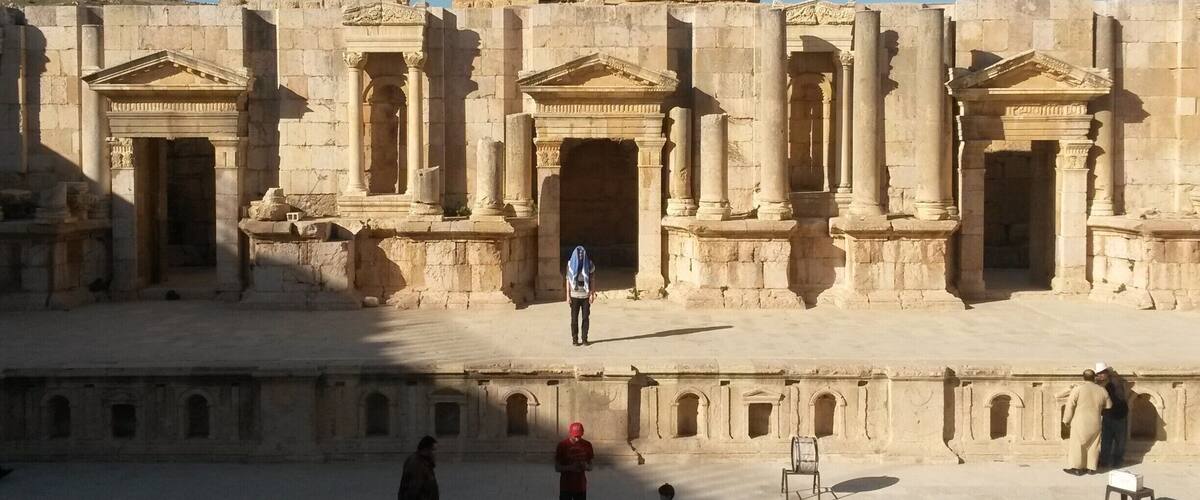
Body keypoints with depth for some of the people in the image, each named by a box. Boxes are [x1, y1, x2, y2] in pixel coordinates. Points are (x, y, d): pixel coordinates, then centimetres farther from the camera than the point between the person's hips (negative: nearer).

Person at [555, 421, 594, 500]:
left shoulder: (587, 445, -1)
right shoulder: (562, 445, -10)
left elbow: (590, 467, 7)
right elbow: (557, 467, -7)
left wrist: (586, 466, -17)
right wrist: (570, 467, -24)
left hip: (581, 487, 3)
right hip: (566, 487, -2)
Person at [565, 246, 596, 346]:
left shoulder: (588, 265, 1)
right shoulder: (570, 265, 0)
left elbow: (591, 281, 2)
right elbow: (568, 281, 1)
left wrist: (592, 294, -8)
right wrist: (568, 296, -5)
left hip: (585, 295, 1)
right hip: (574, 295, -1)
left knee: (585, 317, 2)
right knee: (574, 318, 2)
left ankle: (585, 339, 10)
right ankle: (574, 339, 10)